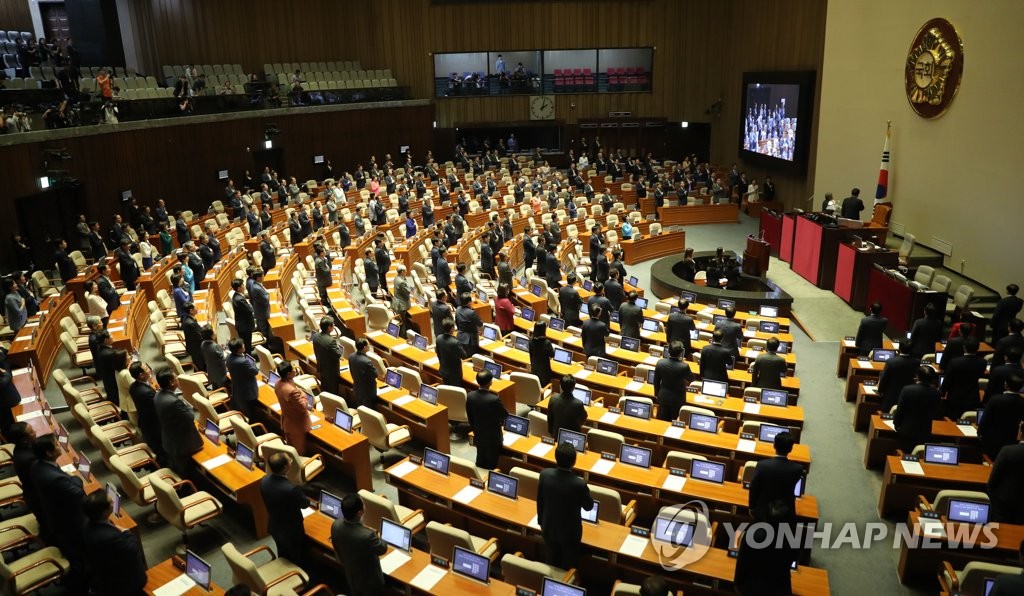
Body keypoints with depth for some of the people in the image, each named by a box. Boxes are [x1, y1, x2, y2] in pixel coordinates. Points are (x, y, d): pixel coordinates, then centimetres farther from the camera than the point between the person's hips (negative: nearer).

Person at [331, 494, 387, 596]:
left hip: (350, 575, 6)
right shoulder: (367, 535, -43)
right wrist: (377, 538, 1)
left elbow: (337, 550, -3)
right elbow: (383, 549, -20)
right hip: (369, 580, -5)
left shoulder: (335, 525, -23)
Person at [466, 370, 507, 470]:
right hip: (493, 435, -5)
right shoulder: (494, 399, -33)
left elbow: (469, 416, -1)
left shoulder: (470, 396, -16)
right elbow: (505, 415, -15)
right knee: (491, 462, 14)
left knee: (480, 460, 24)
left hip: (478, 433, 5)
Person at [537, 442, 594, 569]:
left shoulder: (545, 474, -21)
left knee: (551, 564, 25)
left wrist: (541, 521, 12)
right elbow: (589, 506, -13)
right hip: (569, 531, -3)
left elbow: (539, 501, -5)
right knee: (568, 567, 21)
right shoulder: (579, 484, -33)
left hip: (549, 528, 3)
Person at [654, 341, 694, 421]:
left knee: (662, 421, 18)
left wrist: (656, 393, 14)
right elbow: (691, 379, -5)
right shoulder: (684, 367, -27)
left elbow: (656, 380, -3)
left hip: (663, 397, 3)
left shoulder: (660, 363, -17)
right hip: (677, 399, -3)